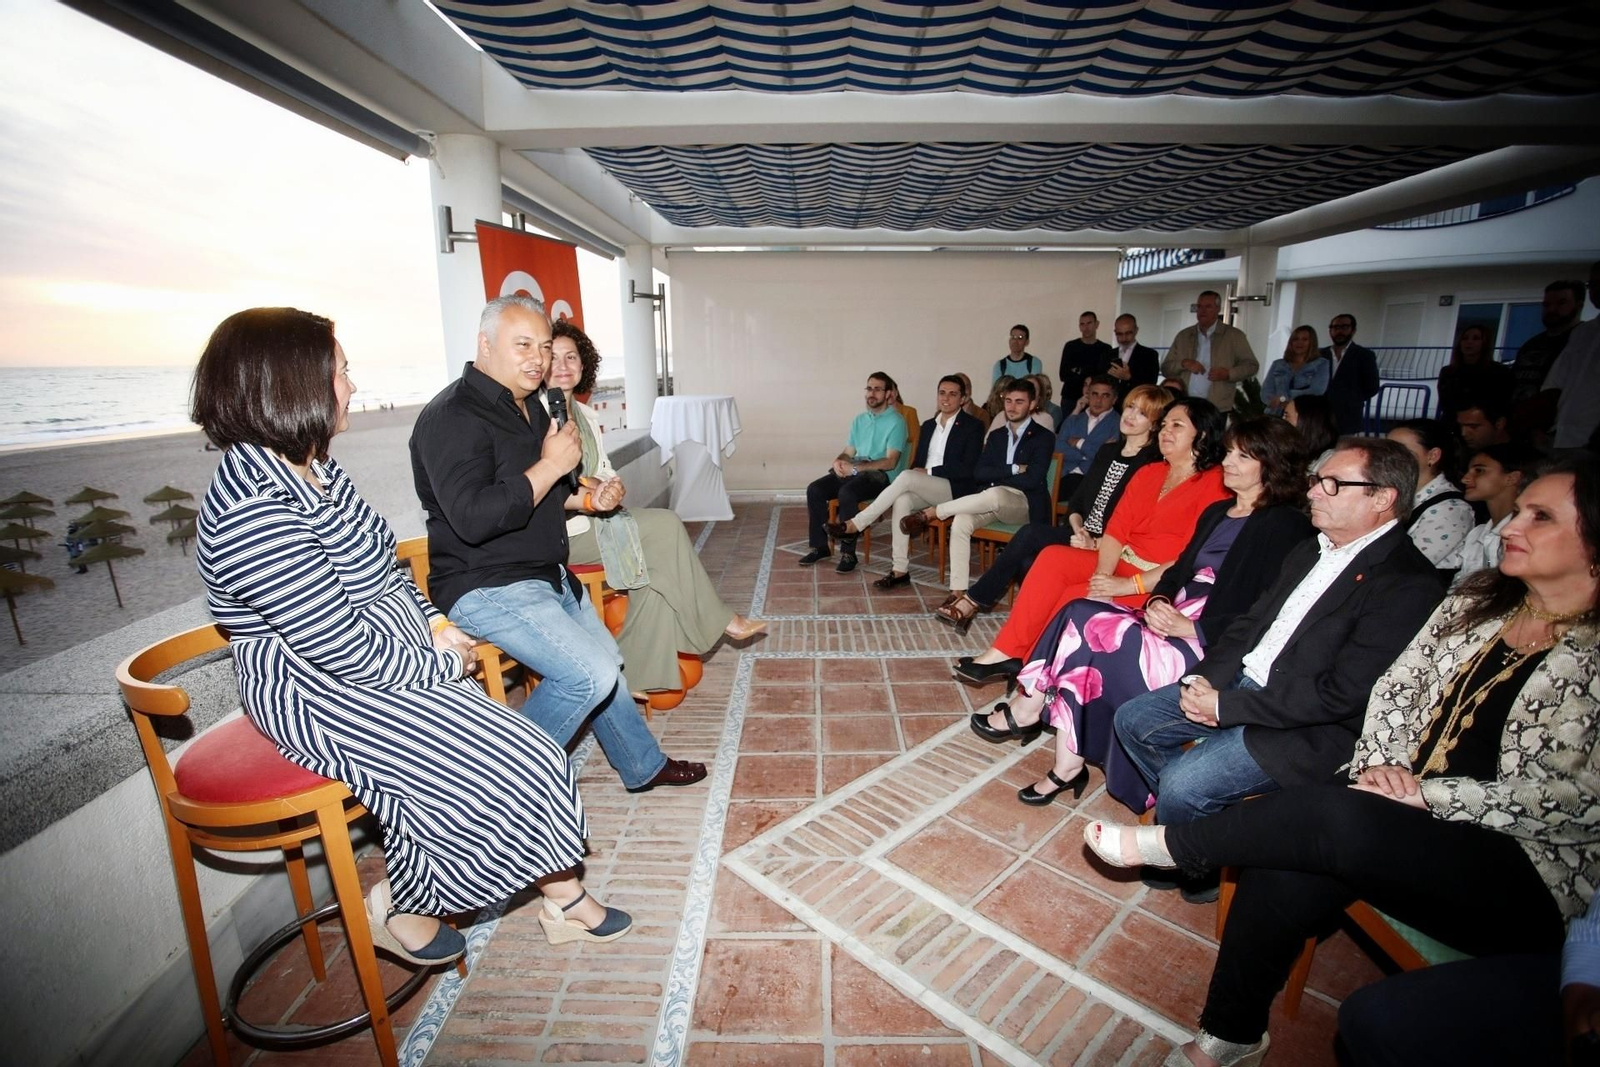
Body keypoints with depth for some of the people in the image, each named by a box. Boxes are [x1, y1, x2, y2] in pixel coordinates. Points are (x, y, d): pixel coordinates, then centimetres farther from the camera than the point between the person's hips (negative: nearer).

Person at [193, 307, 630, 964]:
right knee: (486, 771, -11)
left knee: (524, 756, -1)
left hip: (399, 660, 9)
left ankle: (563, 899, 17)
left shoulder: (315, 470, 4)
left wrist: (434, 623, 2)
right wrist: (442, 662, -11)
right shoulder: (252, 513, -26)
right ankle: (400, 909, 17)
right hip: (321, 695, -8)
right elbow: (346, 650, -26)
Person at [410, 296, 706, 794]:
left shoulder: (528, 406, 12)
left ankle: (644, 767, 35)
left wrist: (585, 500, 4)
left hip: (547, 575, 10)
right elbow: (472, 519, -30)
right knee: (591, 676, -19)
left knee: (607, 662, 16)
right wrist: (551, 465, -24)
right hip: (486, 588, -10)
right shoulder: (452, 416, -18)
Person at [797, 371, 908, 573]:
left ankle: (848, 552, -24)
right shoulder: (858, 420, 18)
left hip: (881, 475, -6)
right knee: (814, 489, -16)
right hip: (855, 471, 7)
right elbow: (849, 452, 17)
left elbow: (890, 462, -13)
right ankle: (820, 546, -6)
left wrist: (855, 468, -19)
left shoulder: (896, 422, -4)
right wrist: (838, 461, -9)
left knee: (846, 493, -35)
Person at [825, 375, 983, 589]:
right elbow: (917, 463, 18)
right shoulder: (928, 425, 17)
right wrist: (916, 472, -5)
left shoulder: (973, 426, -2)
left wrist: (929, 471, -12)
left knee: (907, 476, -31)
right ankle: (900, 569, -30)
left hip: (955, 490, -5)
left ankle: (855, 525, -26)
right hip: (924, 490, 5)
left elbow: (967, 469, -11)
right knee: (902, 499, -30)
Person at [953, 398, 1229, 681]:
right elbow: (1117, 530, 4)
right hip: (1120, 564, 6)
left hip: (1160, 584, -6)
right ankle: (1005, 654, -19)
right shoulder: (1148, 472, 14)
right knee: (1053, 557, -19)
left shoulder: (1215, 484, -7)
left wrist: (1129, 585, -22)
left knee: (1074, 597, -27)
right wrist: (1103, 575, -13)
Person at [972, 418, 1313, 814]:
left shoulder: (1286, 526, -6)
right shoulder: (1217, 512, 19)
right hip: (1173, 618, 8)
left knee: (1089, 630, -25)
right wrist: (1158, 602, -5)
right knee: (1078, 614, -16)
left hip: (1212, 644, -8)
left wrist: (1188, 627, -20)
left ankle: (1029, 709, -5)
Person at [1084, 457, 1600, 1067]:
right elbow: (1397, 685, 8)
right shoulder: (1477, 602, 9)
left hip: (1527, 876, -4)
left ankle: (1163, 846, -9)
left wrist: (1427, 793, -18)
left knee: (1330, 817, -33)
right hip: (1413, 823, 5)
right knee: (1287, 872, -23)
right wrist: (1382, 765, -8)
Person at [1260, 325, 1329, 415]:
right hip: (1274, 416, 2)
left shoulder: (1321, 364, 9)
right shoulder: (1277, 364, 15)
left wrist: (1284, 398, -11)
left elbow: (1316, 392, -6)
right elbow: (1265, 392, 4)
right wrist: (1278, 402, -15)